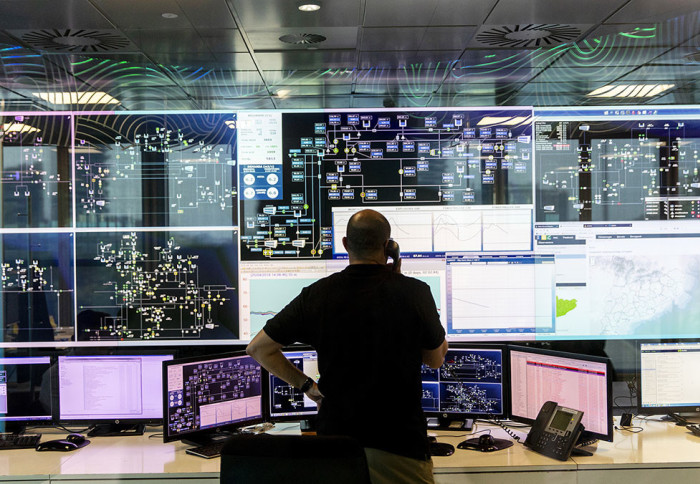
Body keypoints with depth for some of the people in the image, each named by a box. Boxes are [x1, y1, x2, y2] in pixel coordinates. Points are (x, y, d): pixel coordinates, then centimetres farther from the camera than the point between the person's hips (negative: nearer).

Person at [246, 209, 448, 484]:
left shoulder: (317, 294, -6)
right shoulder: (415, 292, -12)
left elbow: (258, 348, 2)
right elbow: (436, 359, 6)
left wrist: (305, 385, 9)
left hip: (334, 436, 2)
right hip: (399, 445, -2)